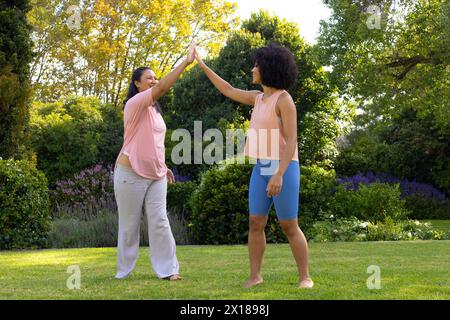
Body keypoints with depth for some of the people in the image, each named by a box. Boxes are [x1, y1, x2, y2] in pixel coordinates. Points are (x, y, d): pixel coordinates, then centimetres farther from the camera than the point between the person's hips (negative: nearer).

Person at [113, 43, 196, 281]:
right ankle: (124, 270, 15)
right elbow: (163, 87, -26)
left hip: (154, 175, 7)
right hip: (131, 174, -7)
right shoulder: (135, 103, -11)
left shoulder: (154, 110, 16)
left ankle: (167, 269, -3)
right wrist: (186, 61, -28)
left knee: (159, 221, -3)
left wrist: (162, 166, 16)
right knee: (129, 224, 3)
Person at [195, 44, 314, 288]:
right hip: (262, 169, 8)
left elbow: (291, 141, -19)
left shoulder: (284, 99, -14)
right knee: (255, 224, 1)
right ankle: (255, 276, 7)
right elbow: (229, 92, 23)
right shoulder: (259, 98, 12)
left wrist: (279, 175, -27)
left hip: (284, 169, -7)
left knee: (289, 227, -5)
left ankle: (304, 277, 6)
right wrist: (203, 66, 24)